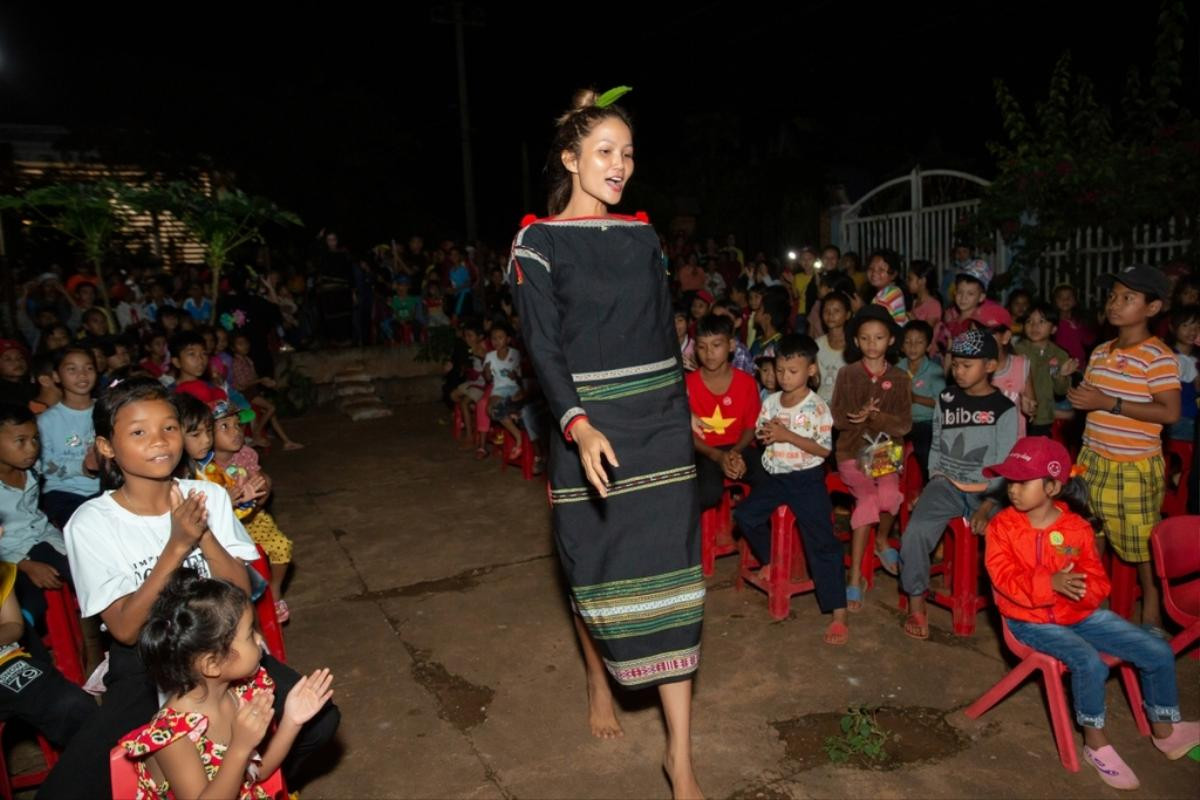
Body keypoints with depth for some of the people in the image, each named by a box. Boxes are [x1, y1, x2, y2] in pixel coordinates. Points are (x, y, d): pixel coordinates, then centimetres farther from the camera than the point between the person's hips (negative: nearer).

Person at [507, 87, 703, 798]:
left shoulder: (642, 234, 10)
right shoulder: (540, 242, -3)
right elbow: (543, 348, -13)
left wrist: (684, 414, 18)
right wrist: (579, 427, -28)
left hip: (661, 426, 3)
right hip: (590, 430, -3)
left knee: (671, 578, 1)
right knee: (595, 571, 11)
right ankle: (599, 682, 42)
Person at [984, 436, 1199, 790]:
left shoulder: (1077, 527, -3)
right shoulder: (1001, 525, -11)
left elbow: (1097, 581, -1)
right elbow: (1004, 579, -19)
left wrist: (1080, 589, -25)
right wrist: (1050, 584, -34)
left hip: (1080, 613, 5)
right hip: (1031, 620, -4)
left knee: (1158, 652, 2)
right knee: (1089, 662, -29)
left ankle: (1164, 731, 25)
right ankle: (1096, 743, -6)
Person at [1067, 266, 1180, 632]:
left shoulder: (1159, 357, -13)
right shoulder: (1100, 352, 9)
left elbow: (1170, 412, -21)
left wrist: (1109, 403, -24)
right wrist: (1079, 398, 3)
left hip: (1135, 468, -7)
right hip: (1092, 460, 7)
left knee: (1142, 545, 7)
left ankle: (1152, 610, 26)